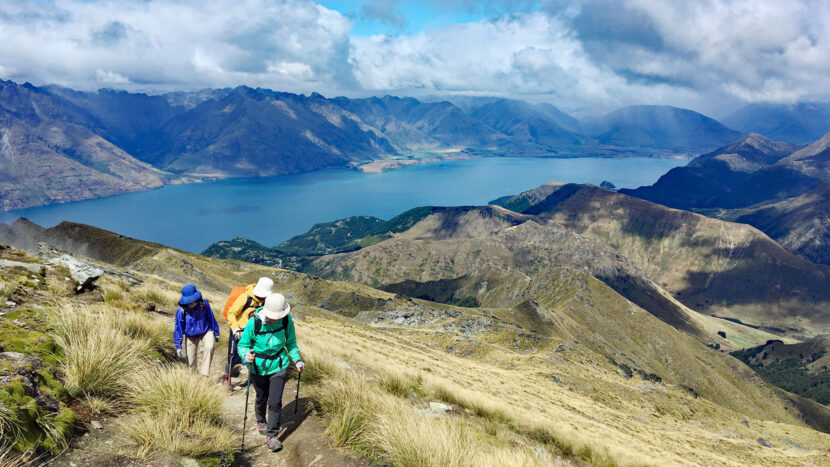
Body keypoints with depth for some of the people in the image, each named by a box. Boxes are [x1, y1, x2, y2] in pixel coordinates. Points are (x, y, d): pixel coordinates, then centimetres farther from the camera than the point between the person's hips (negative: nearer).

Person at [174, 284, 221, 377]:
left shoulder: (204, 304, -16)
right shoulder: (182, 310, -19)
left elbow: (211, 318, 0)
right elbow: (178, 328, -9)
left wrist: (216, 333, 10)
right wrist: (178, 346, -8)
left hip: (206, 332, 0)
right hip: (191, 336, 1)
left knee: (209, 347, -29)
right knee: (191, 361, 5)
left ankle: (205, 374, -23)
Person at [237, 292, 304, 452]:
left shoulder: (286, 320, -17)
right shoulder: (254, 322, -25)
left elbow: (291, 342, 0)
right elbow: (243, 345, -13)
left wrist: (296, 359, -11)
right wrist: (247, 355, -34)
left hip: (278, 366, 1)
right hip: (258, 367, 0)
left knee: (275, 402, -5)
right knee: (261, 399, 19)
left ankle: (271, 436, 13)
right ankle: (261, 421, 51)